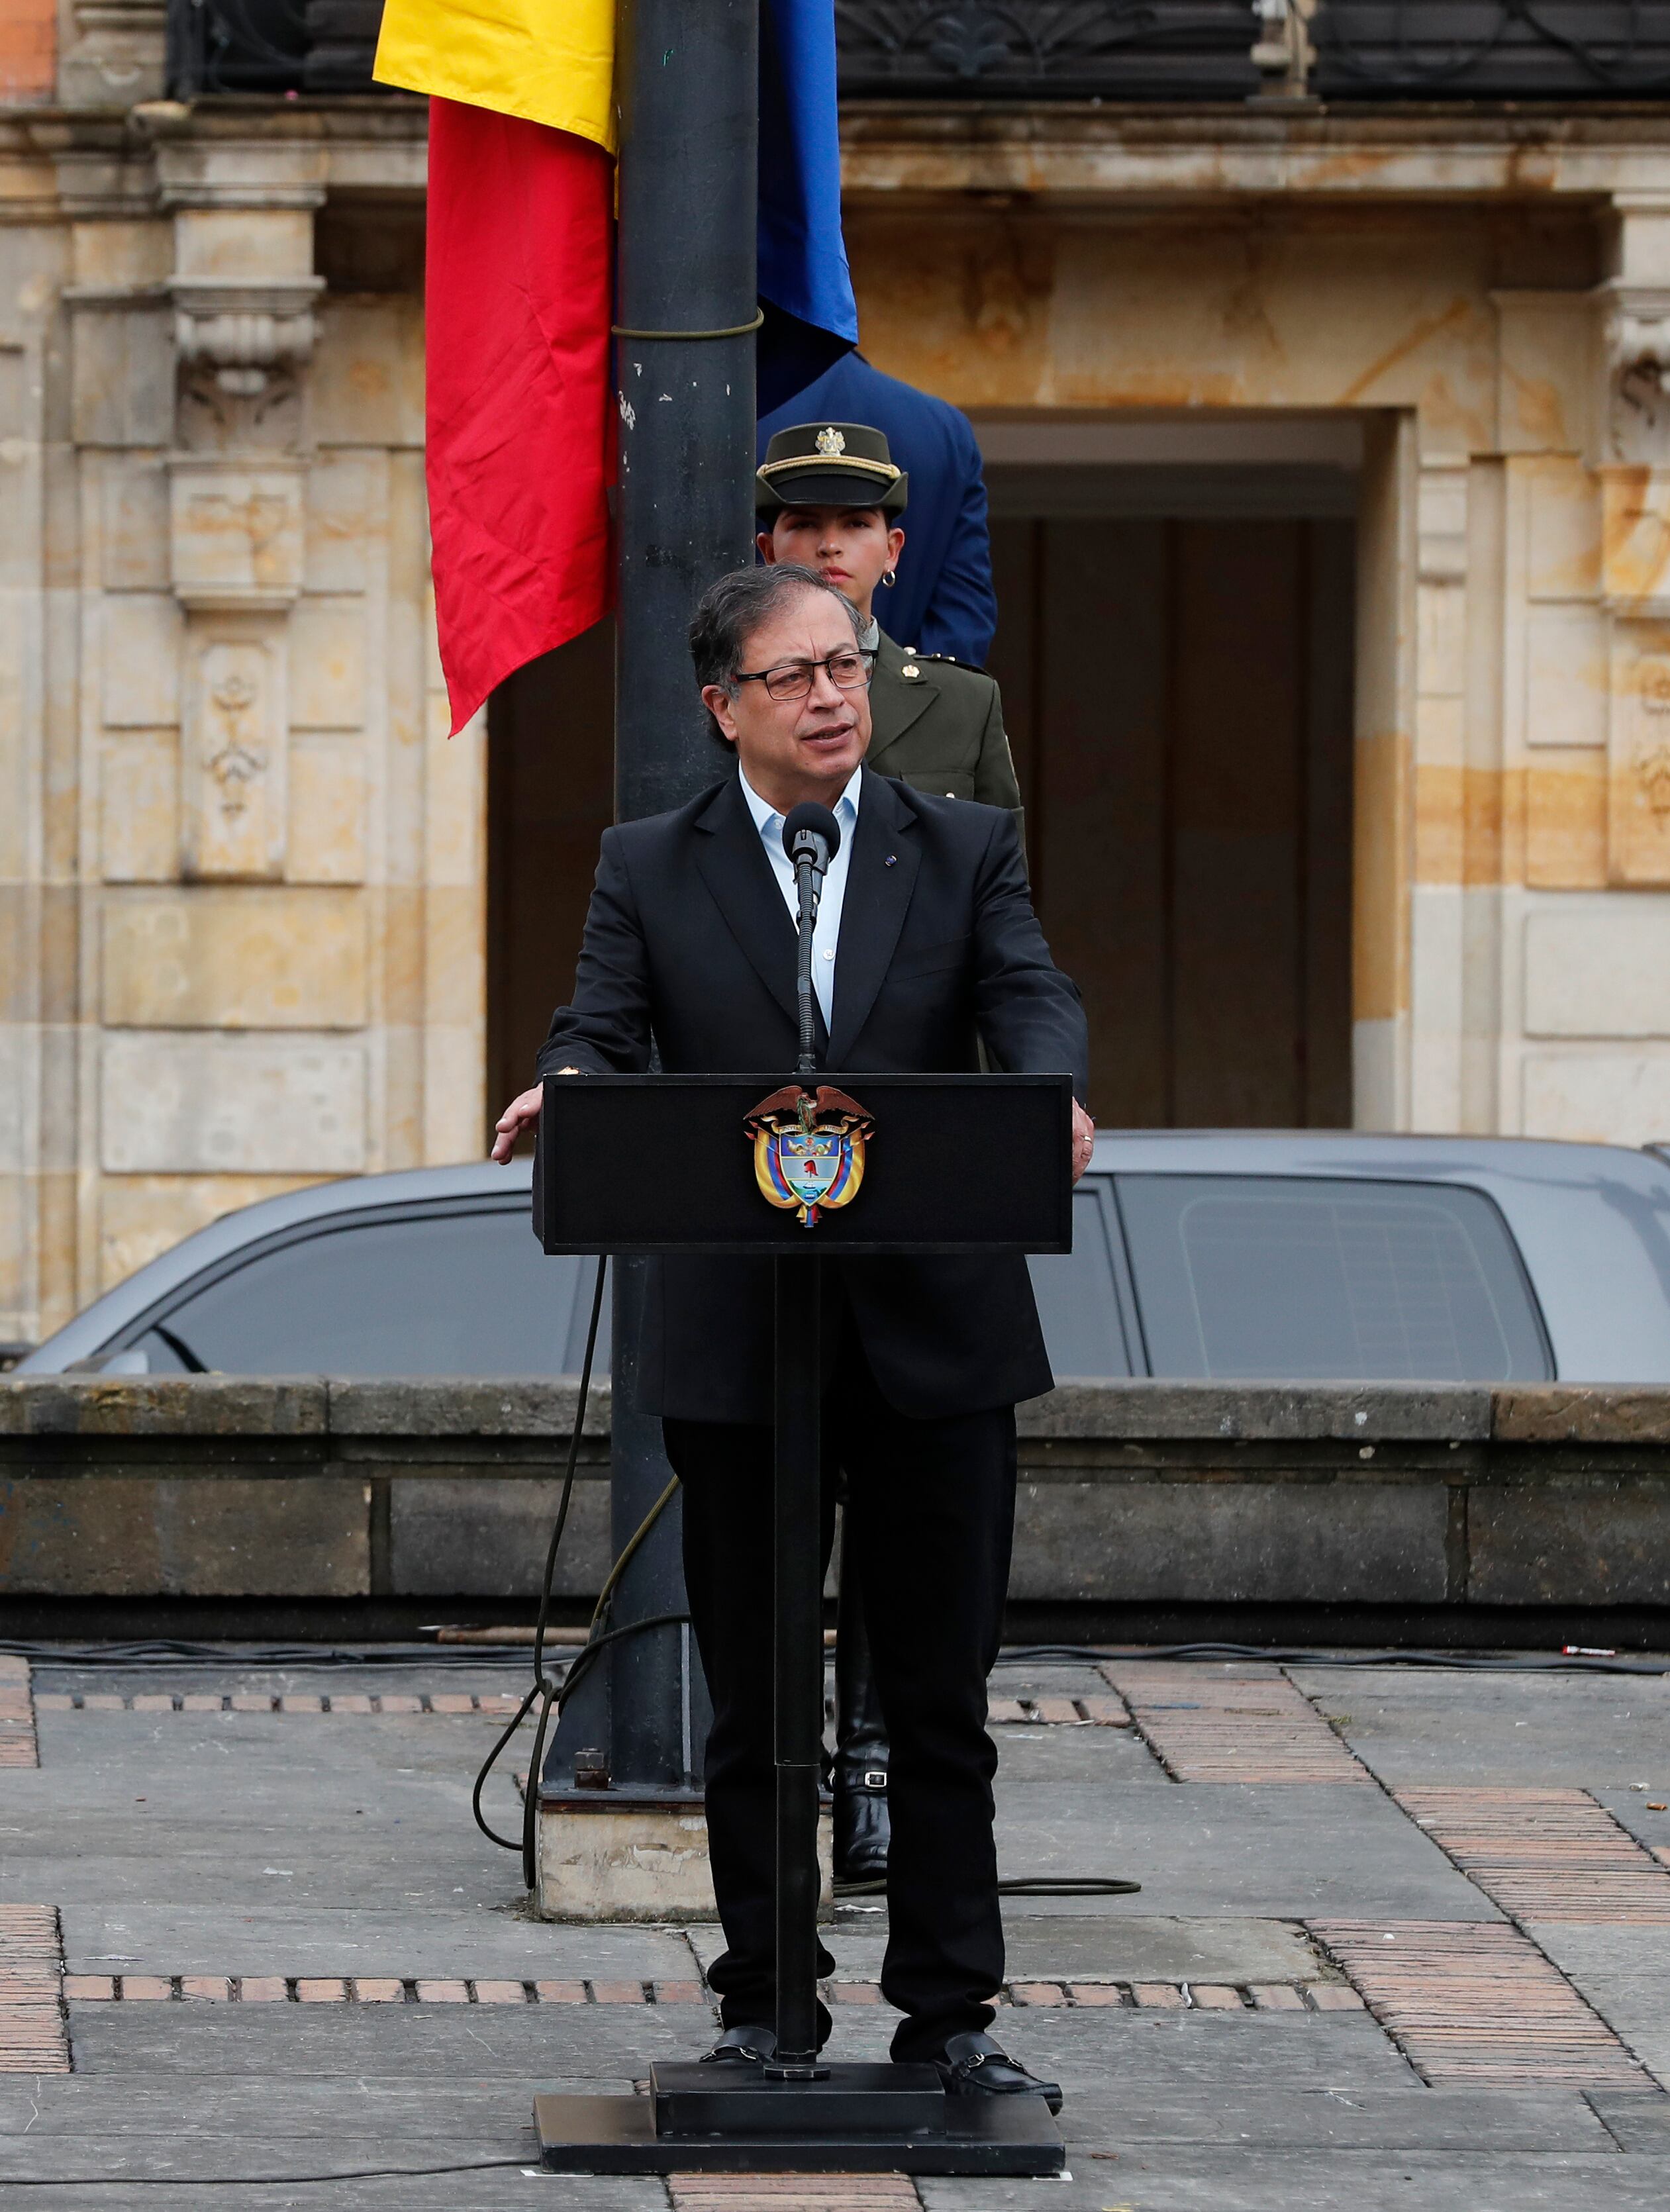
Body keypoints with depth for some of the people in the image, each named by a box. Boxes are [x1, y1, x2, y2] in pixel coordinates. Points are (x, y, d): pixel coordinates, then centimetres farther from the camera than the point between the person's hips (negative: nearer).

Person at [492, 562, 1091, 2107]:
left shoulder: (967, 852, 8)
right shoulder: (652, 870, 7)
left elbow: (1032, 998, -8)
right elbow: (603, 1030, -5)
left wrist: (1052, 1100, -31)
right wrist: (566, 1095, -29)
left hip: (937, 1339, 0)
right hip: (733, 1346, 0)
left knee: (942, 1701, 3)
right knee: (754, 1705, 6)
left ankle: (948, 2013, 9)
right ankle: (762, 2012, 15)